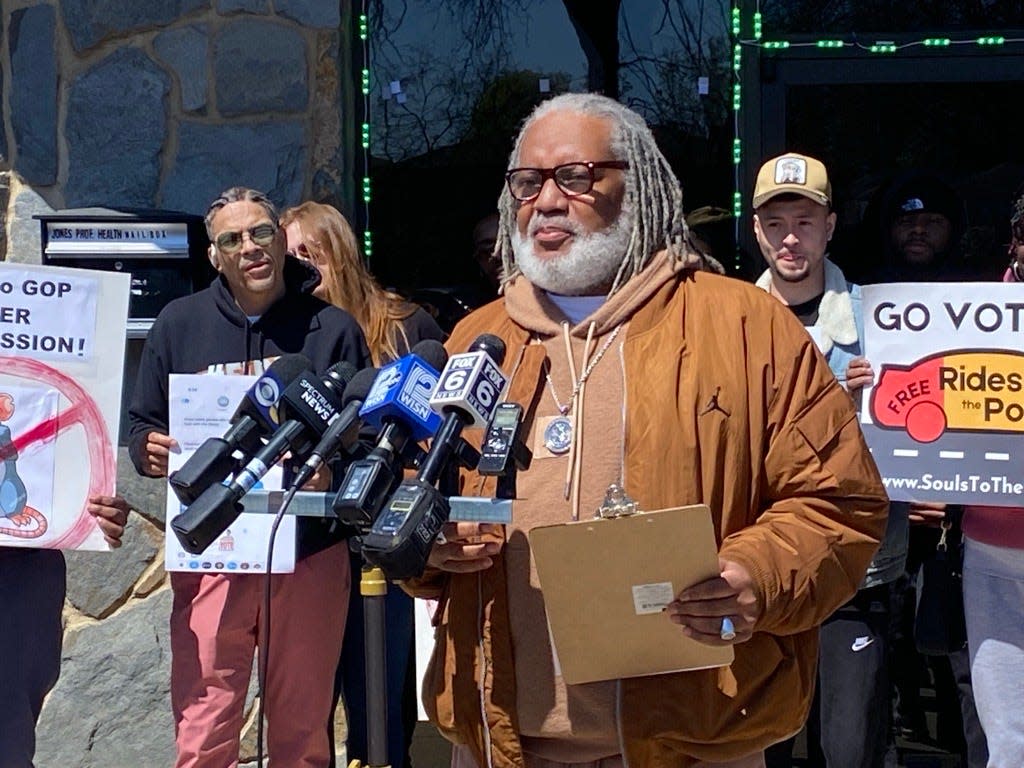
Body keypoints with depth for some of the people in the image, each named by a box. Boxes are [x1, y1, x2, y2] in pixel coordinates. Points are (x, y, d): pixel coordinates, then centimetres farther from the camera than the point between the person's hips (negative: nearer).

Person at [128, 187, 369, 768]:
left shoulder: (333, 328, 4)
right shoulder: (180, 323, 7)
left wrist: (335, 468, -15)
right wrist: (150, 451, -9)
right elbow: (142, 425, 14)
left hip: (310, 552, 0)